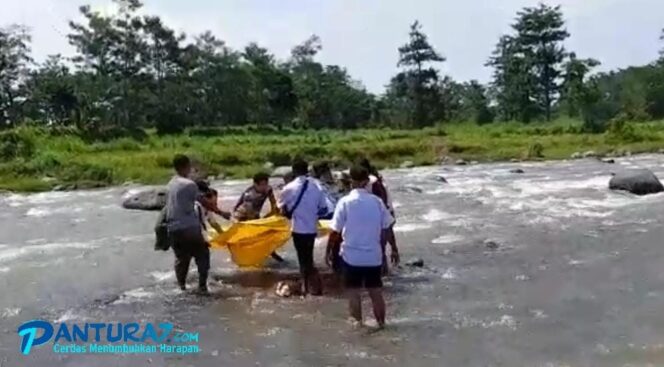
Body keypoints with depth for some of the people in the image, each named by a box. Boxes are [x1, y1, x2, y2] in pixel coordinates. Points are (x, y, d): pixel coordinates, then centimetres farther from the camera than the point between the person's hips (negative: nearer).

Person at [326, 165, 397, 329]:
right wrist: (390, 249, 15)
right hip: (374, 255, 3)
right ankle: (381, 324, 21)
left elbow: (335, 231, -10)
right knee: (376, 293, 13)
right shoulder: (377, 201, -2)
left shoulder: (345, 202, -10)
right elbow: (386, 229, 3)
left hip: (351, 255, -3)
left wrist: (329, 251, 2)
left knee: (354, 294, 8)